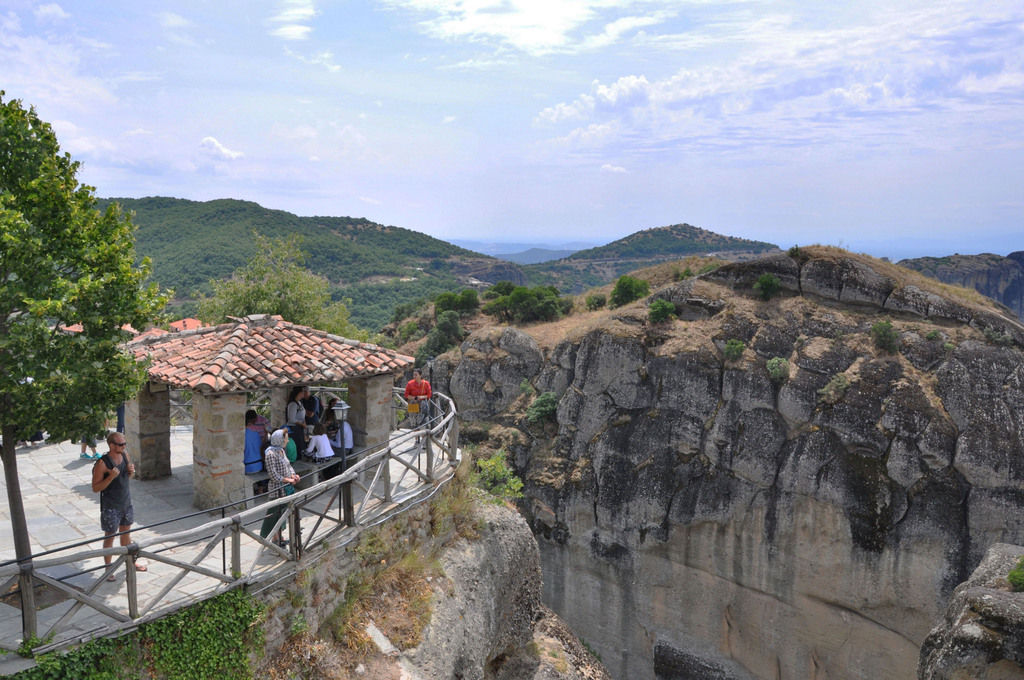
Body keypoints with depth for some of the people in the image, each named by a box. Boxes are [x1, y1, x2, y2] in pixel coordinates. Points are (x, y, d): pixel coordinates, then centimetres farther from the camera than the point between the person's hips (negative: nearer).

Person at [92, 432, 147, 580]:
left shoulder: (125, 454, -2)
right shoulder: (102, 463, -22)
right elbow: (95, 488, -18)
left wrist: (131, 471, -10)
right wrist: (111, 477, -31)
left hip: (126, 502, 6)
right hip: (110, 506, -6)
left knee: (126, 533, 20)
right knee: (109, 537, 7)